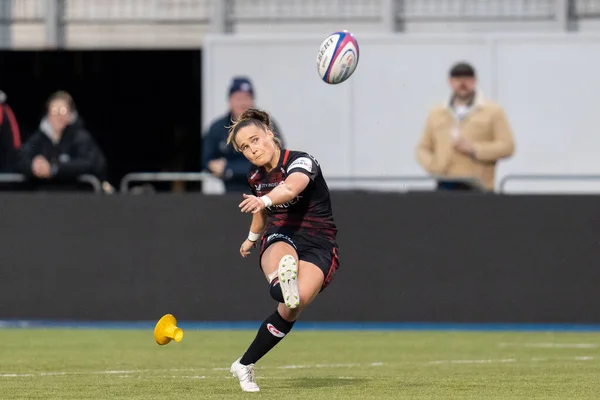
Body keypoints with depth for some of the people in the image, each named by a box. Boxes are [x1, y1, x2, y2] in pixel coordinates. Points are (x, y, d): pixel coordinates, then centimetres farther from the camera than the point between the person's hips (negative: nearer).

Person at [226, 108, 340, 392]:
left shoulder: (301, 162, -14)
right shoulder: (256, 177, 8)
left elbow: (290, 188, -39)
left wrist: (263, 200, -60)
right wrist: (252, 238, 49)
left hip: (318, 245, -5)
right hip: (280, 238, 5)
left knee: (290, 310, -26)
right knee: (282, 257, -37)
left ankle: (245, 365, -10)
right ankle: (282, 283, -74)